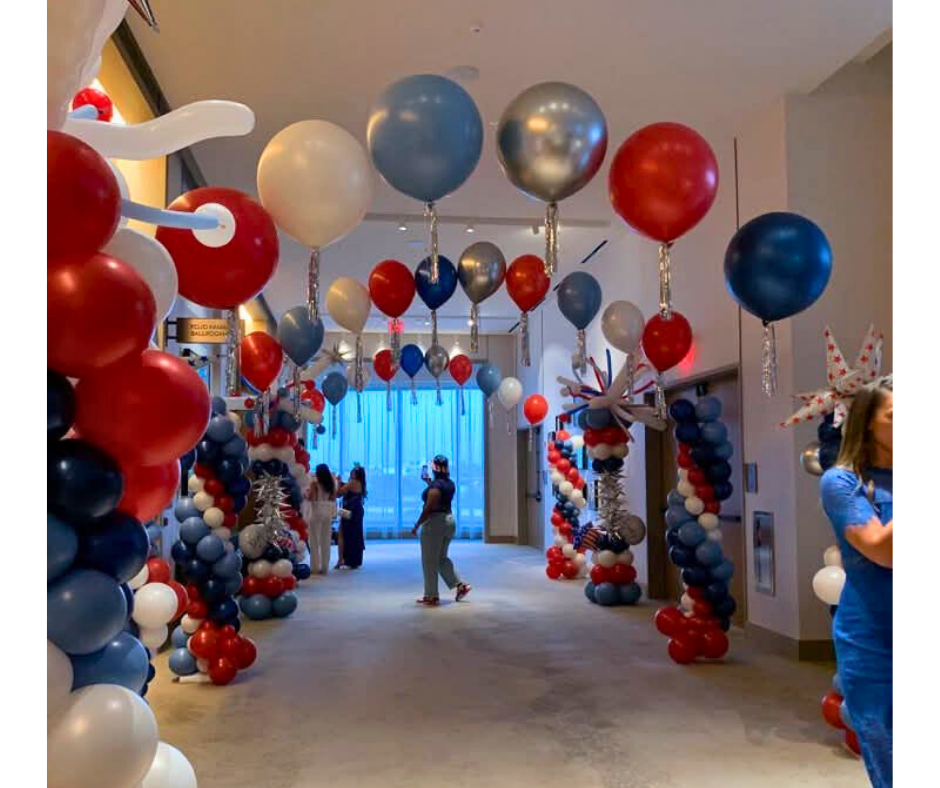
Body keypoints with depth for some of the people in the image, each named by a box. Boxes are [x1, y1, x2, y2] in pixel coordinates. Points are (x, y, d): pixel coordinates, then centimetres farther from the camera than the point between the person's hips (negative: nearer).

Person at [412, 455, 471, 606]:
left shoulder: (435, 485, -17)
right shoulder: (450, 484, 9)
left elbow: (429, 508, -21)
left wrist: (417, 525, -14)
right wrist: (428, 482, 34)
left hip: (434, 523, -9)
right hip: (449, 520, 9)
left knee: (430, 561, 1)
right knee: (442, 558, 20)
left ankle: (431, 597, 6)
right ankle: (460, 585, 13)